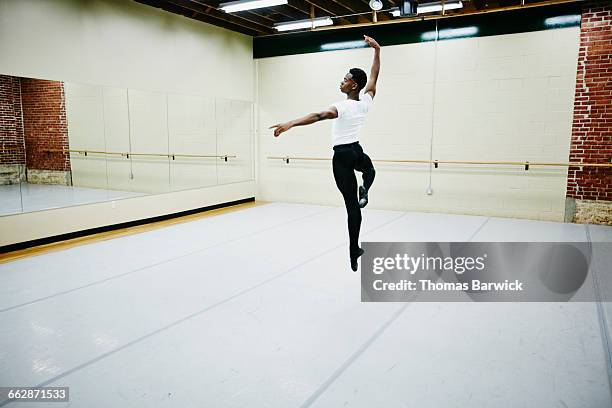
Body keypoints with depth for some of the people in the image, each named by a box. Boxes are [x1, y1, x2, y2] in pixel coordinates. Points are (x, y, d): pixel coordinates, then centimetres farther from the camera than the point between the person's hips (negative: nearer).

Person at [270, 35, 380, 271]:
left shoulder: (343, 106, -20)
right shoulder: (366, 102, -1)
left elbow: (318, 116, -38)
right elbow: (374, 76, 13)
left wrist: (290, 124, -48)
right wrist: (377, 50, 22)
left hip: (341, 156, -5)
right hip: (357, 151, 5)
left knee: (351, 205, -3)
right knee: (369, 167, 45)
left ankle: (354, 254, 3)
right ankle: (364, 191, 11)